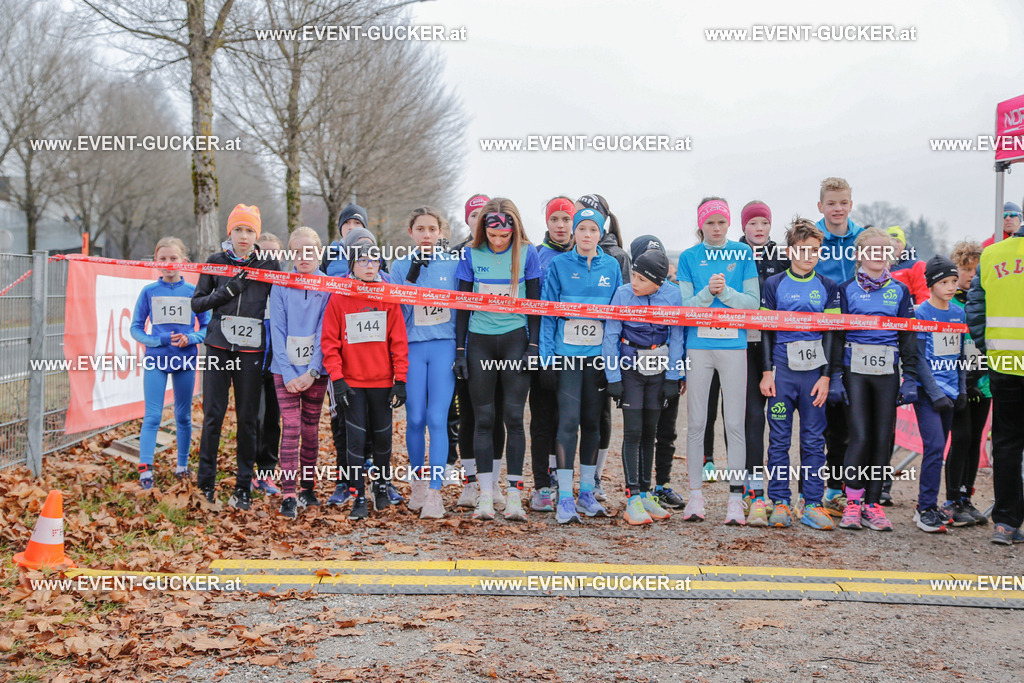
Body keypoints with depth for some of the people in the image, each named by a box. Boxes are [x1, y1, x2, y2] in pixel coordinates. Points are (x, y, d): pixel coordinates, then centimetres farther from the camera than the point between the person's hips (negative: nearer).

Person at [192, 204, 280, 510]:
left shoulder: (270, 264, 5)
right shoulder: (216, 262, 7)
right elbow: (197, 302, 6)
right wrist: (226, 291, -10)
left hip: (252, 351, 0)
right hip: (218, 347, 1)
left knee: (248, 418, 2)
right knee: (213, 414, -2)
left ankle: (243, 488, 10)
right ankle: (206, 484, 7)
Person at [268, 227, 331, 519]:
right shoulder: (281, 286, 1)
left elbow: (324, 331, -4)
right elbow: (277, 331, -2)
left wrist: (312, 371, -12)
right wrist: (288, 373, -10)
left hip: (315, 370, 1)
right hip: (286, 369, -1)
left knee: (310, 429, 8)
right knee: (291, 428, -9)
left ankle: (307, 487, 22)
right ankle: (288, 494, -8)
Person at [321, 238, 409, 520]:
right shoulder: (339, 297, -2)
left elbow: (399, 341, 2)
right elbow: (329, 341, -2)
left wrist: (400, 380, -2)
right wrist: (337, 378, -10)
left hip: (383, 380, 1)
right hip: (352, 381, -1)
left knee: (382, 435, 11)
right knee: (355, 438, -2)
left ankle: (382, 486, 32)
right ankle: (358, 497, 6)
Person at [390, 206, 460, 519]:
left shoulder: (454, 264, 5)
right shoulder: (400, 267, 6)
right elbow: (396, 312, 1)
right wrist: (412, 277, -11)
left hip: (444, 346, -1)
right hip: (412, 347, 1)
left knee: (437, 419, -8)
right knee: (415, 419, 3)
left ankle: (435, 492, -5)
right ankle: (419, 482, 22)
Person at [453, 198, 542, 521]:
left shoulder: (526, 253, -1)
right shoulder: (471, 255, 2)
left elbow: (534, 301, 2)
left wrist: (533, 346, -4)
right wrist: (460, 350, 2)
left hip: (515, 339, -1)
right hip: (480, 340, 1)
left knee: (513, 416, -5)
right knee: (483, 418, 1)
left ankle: (514, 495, 0)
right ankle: (485, 496, 6)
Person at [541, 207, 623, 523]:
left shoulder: (611, 266, 7)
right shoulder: (558, 265, 0)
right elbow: (548, 313, -1)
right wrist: (547, 358, -7)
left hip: (599, 354, 3)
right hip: (567, 354, -3)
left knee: (592, 422, 9)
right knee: (569, 421, -8)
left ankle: (587, 492, 21)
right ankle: (565, 498, -5)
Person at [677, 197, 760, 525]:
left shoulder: (743, 253, 5)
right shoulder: (689, 257, 6)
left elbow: (753, 302, 0)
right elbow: (684, 306, 0)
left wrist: (725, 291, -15)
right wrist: (708, 291, -16)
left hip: (733, 345, 0)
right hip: (698, 346, 1)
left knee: (735, 423, 0)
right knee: (696, 422, 4)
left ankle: (735, 498, 5)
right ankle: (695, 495, 12)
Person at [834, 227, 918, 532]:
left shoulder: (900, 291, 10)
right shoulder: (847, 289, 4)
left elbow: (908, 337, 10)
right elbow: (836, 333, 2)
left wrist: (910, 378, 2)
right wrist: (834, 376, -5)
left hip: (887, 373, 2)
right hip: (855, 372, -2)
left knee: (883, 438, 2)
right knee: (860, 436, -10)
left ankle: (872, 504, 11)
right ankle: (853, 503, 1)